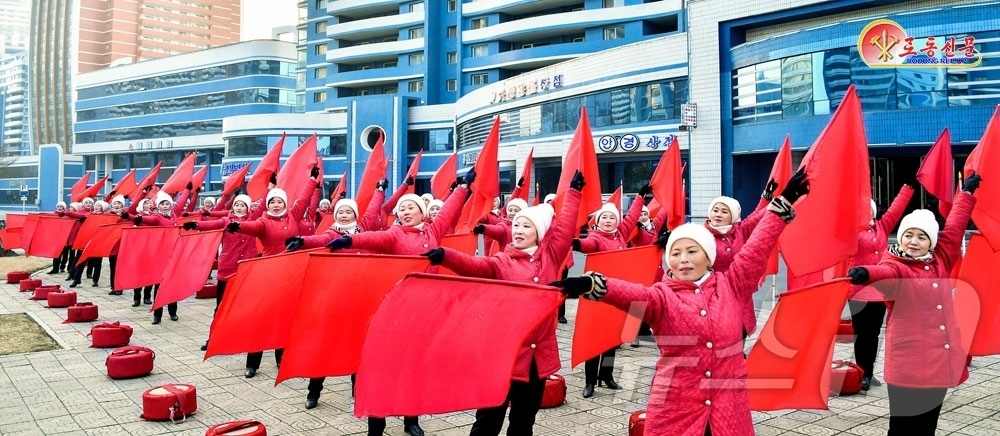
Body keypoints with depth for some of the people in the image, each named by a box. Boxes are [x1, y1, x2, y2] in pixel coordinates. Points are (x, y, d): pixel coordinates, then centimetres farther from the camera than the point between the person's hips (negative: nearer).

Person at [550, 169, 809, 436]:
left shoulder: (730, 287, 6)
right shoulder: (662, 296, -2)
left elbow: (757, 248, 5)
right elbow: (632, 294, -21)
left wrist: (782, 203, 4)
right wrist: (591, 284, -41)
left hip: (729, 407, 2)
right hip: (676, 408, -1)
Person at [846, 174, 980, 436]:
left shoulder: (940, 261, 10)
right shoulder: (895, 265, -9)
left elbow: (954, 228, 21)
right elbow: (885, 273, -32)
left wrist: (967, 192, 30)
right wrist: (866, 273, -56)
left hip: (941, 361, 6)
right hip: (908, 364, -6)